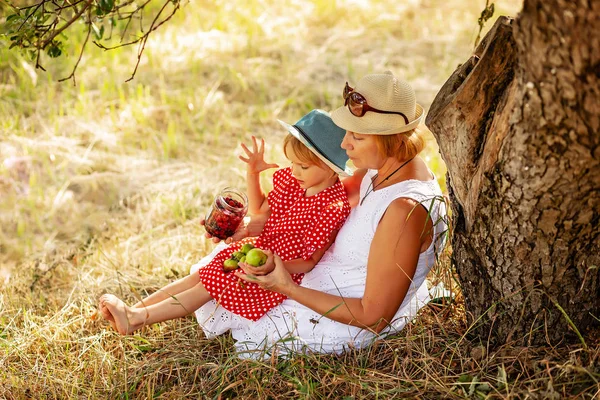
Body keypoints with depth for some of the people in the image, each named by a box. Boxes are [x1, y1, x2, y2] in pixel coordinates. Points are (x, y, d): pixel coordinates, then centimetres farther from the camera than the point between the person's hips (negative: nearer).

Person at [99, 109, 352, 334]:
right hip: (260, 249, 8)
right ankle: (134, 310, -6)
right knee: (200, 276, -2)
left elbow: (309, 262, -22)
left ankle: (138, 319, -16)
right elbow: (260, 214, 15)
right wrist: (253, 174, 4)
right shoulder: (290, 181, -1)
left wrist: (274, 266, -39)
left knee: (209, 287, -15)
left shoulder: (333, 206, -25)